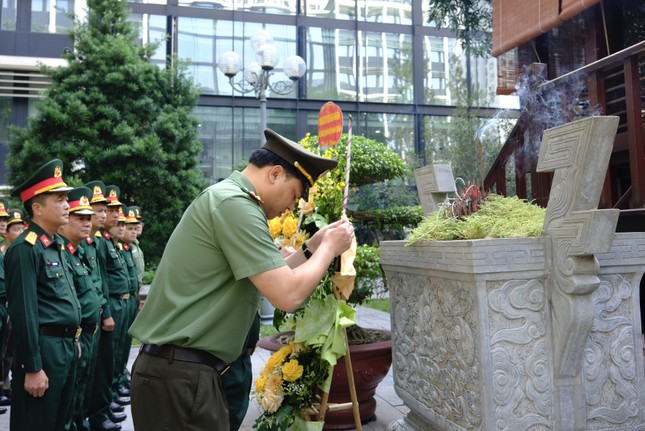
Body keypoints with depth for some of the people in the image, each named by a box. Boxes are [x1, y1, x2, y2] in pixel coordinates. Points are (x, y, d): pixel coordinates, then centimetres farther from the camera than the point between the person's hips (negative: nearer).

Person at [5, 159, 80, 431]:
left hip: (66, 346, 9)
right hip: (43, 349, -9)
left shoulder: (57, 244, 12)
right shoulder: (25, 249, -17)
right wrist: (33, 368, -19)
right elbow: (23, 313, -20)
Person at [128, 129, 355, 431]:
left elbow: (271, 279, 17)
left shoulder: (225, 197, 14)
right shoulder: (235, 203, -18)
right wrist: (329, 247, -8)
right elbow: (288, 295, -22)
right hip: (181, 375, -10)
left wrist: (311, 249, 11)